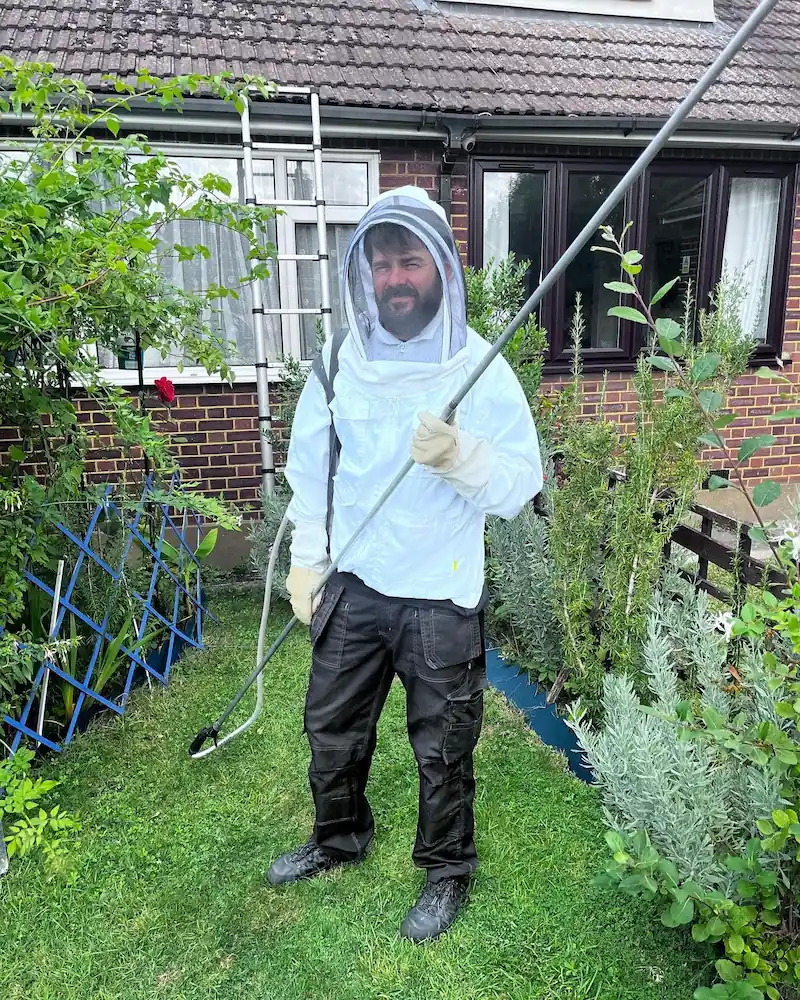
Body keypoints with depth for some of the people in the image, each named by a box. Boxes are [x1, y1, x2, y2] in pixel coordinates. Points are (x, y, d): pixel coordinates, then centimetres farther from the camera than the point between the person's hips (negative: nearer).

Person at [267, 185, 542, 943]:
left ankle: (447, 871, 41)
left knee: (442, 748, 13)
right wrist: (306, 562, 8)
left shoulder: (481, 369, -10)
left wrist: (459, 455, -30)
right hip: (352, 585, 4)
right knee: (331, 728, 20)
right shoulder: (339, 360, 0)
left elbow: (521, 486, -12)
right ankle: (339, 838, 49)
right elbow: (309, 468, 8)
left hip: (441, 597, -3)